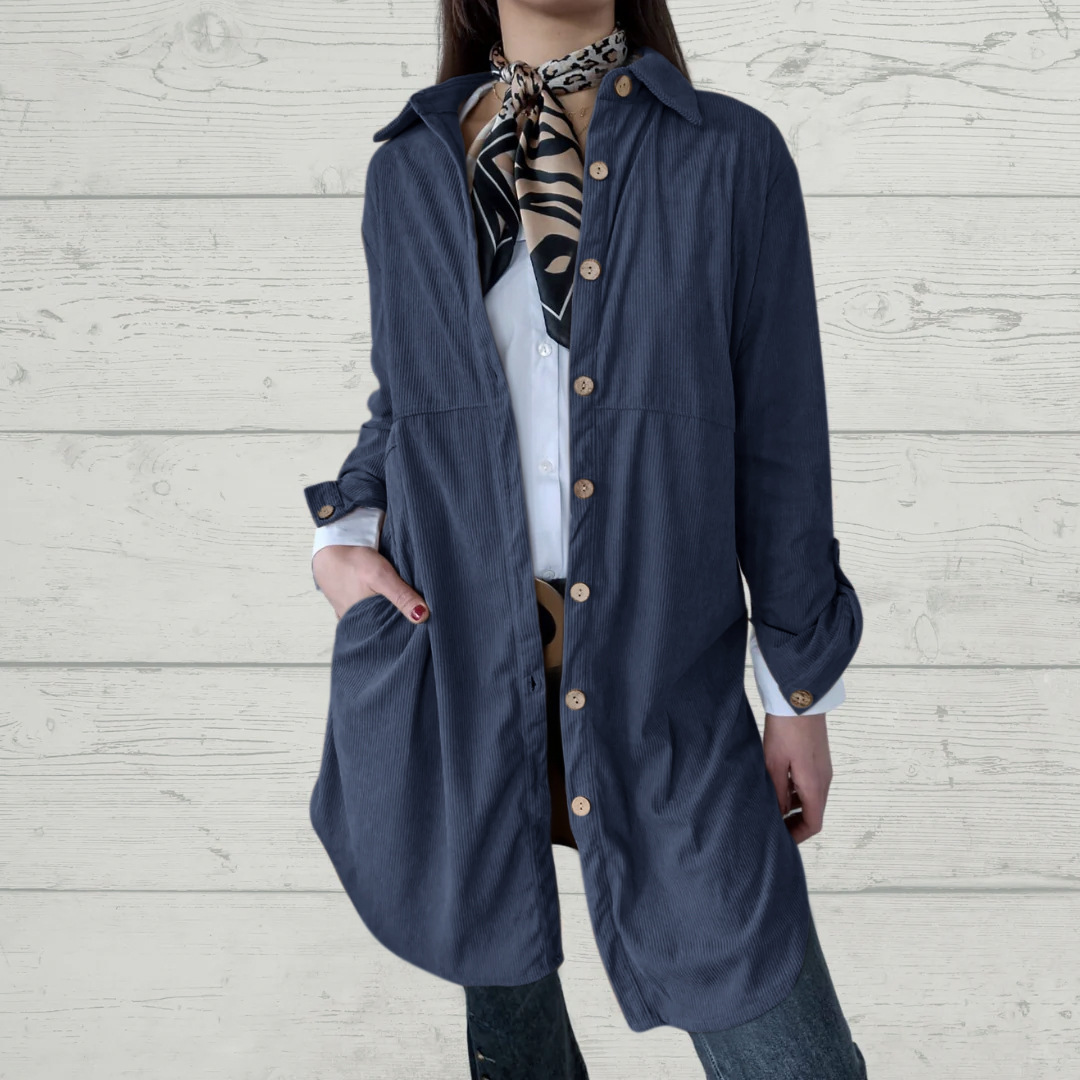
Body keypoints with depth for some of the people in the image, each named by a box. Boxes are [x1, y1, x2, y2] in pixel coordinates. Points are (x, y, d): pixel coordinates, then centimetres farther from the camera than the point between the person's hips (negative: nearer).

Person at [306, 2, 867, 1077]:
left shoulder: (730, 156, -2)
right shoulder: (408, 171, 6)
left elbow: (779, 442, -1)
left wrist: (801, 693, 3)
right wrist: (341, 531, -1)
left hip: (661, 685, -2)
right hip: (446, 661, 3)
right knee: (498, 973, 21)